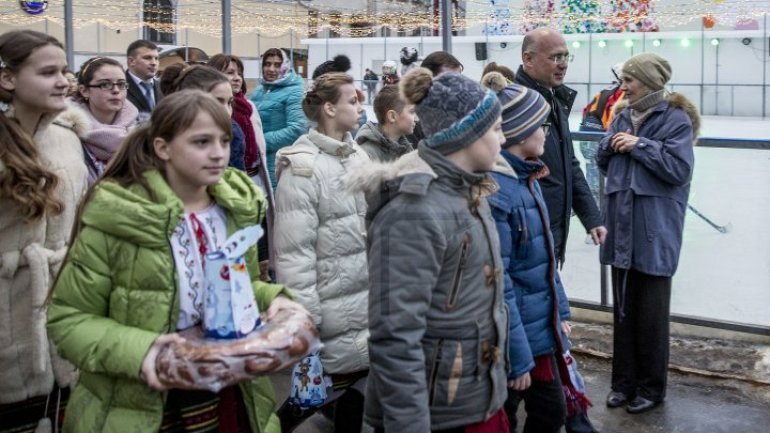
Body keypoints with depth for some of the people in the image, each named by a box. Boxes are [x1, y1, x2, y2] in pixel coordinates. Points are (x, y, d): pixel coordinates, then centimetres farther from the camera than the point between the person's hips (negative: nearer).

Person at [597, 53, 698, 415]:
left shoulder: (675, 119, -8)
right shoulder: (623, 116, 11)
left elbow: (679, 169, -17)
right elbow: (603, 163, 14)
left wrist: (639, 146, -17)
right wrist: (610, 145, -6)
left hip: (655, 228, -6)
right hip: (621, 222, 6)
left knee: (651, 311, 3)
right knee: (623, 307, 13)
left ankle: (651, 387, 17)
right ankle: (624, 381, 24)